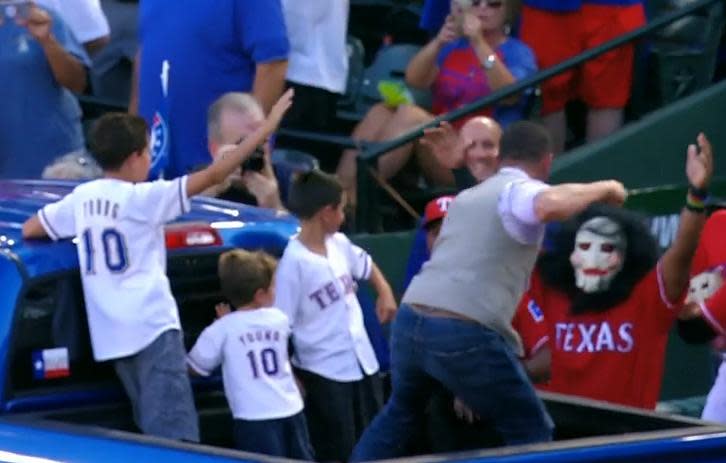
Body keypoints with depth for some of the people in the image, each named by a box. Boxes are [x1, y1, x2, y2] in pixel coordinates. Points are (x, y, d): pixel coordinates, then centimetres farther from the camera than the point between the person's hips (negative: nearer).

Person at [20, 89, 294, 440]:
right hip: (152, 326, -7)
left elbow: (29, 229, 21)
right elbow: (212, 176, -12)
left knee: (156, 431, 14)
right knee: (176, 436, -14)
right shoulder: (142, 198, -8)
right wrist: (266, 127, -10)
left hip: (110, 334, 7)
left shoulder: (80, 198, 9)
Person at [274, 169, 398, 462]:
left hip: (363, 361, 8)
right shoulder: (294, 262, -20)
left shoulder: (339, 244, 3)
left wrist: (385, 293, 12)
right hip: (324, 371, -8)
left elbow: (366, 266, 27)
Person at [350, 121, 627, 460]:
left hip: (410, 319, 7)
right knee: (532, 432, 8)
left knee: (401, 409, 34)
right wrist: (603, 188, -7)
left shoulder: (467, 196, 26)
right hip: (465, 334, -7)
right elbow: (551, 205, -25)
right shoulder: (522, 191, 0)